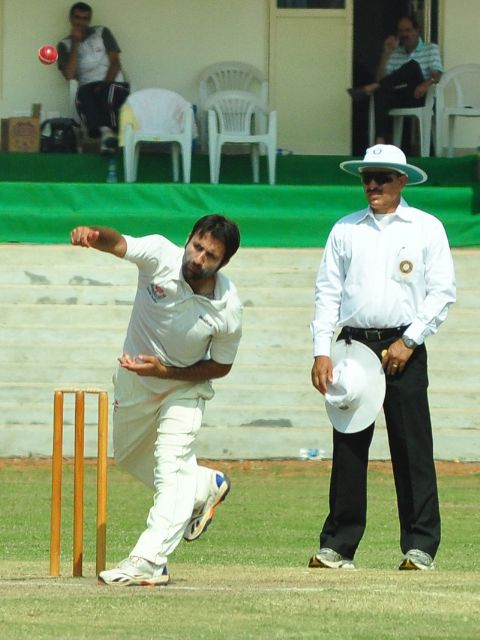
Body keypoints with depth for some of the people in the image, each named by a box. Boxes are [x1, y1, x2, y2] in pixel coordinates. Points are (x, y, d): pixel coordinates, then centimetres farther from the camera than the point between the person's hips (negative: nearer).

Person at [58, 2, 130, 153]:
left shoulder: (102, 33, 12)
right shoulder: (65, 45, 12)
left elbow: (115, 62, 4)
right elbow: (69, 75, -3)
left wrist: (104, 85, -13)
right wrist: (76, 43, -4)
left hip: (113, 83, 0)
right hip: (88, 86, 0)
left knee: (107, 92, -36)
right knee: (82, 96, -36)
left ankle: (107, 134, -55)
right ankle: (106, 131, -58)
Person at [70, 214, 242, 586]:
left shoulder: (228, 310, -26)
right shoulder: (160, 256, -26)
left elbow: (221, 366, -13)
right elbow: (118, 243, -44)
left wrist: (165, 371, -25)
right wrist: (93, 236, -69)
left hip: (184, 387, -4)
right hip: (134, 380, 4)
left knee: (171, 469, -18)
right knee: (129, 457, 23)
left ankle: (149, 561, -22)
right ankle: (206, 486, 44)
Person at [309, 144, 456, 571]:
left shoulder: (427, 229, 5)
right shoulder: (345, 230, 13)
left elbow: (442, 292, 1)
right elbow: (328, 291, 10)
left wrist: (409, 342, -9)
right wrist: (321, 352, 0)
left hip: (404, 349, -2)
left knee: (412, 449, -5)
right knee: (348, 447, 1)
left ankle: (420, 547, -1)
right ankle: (338, 546, 4)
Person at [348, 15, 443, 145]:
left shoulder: (431, 49, 11)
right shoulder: (395, 53, 21)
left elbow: (436, 75, -5)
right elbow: (381, 79, 9)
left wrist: (426, 84, -28)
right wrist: (386, 53, 0)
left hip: (419, 96, -3)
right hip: (400, 96, 3)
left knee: (412, 65, -31)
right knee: (380, 92, -34)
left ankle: (371, 88, -33)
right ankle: (380, 141, -46)